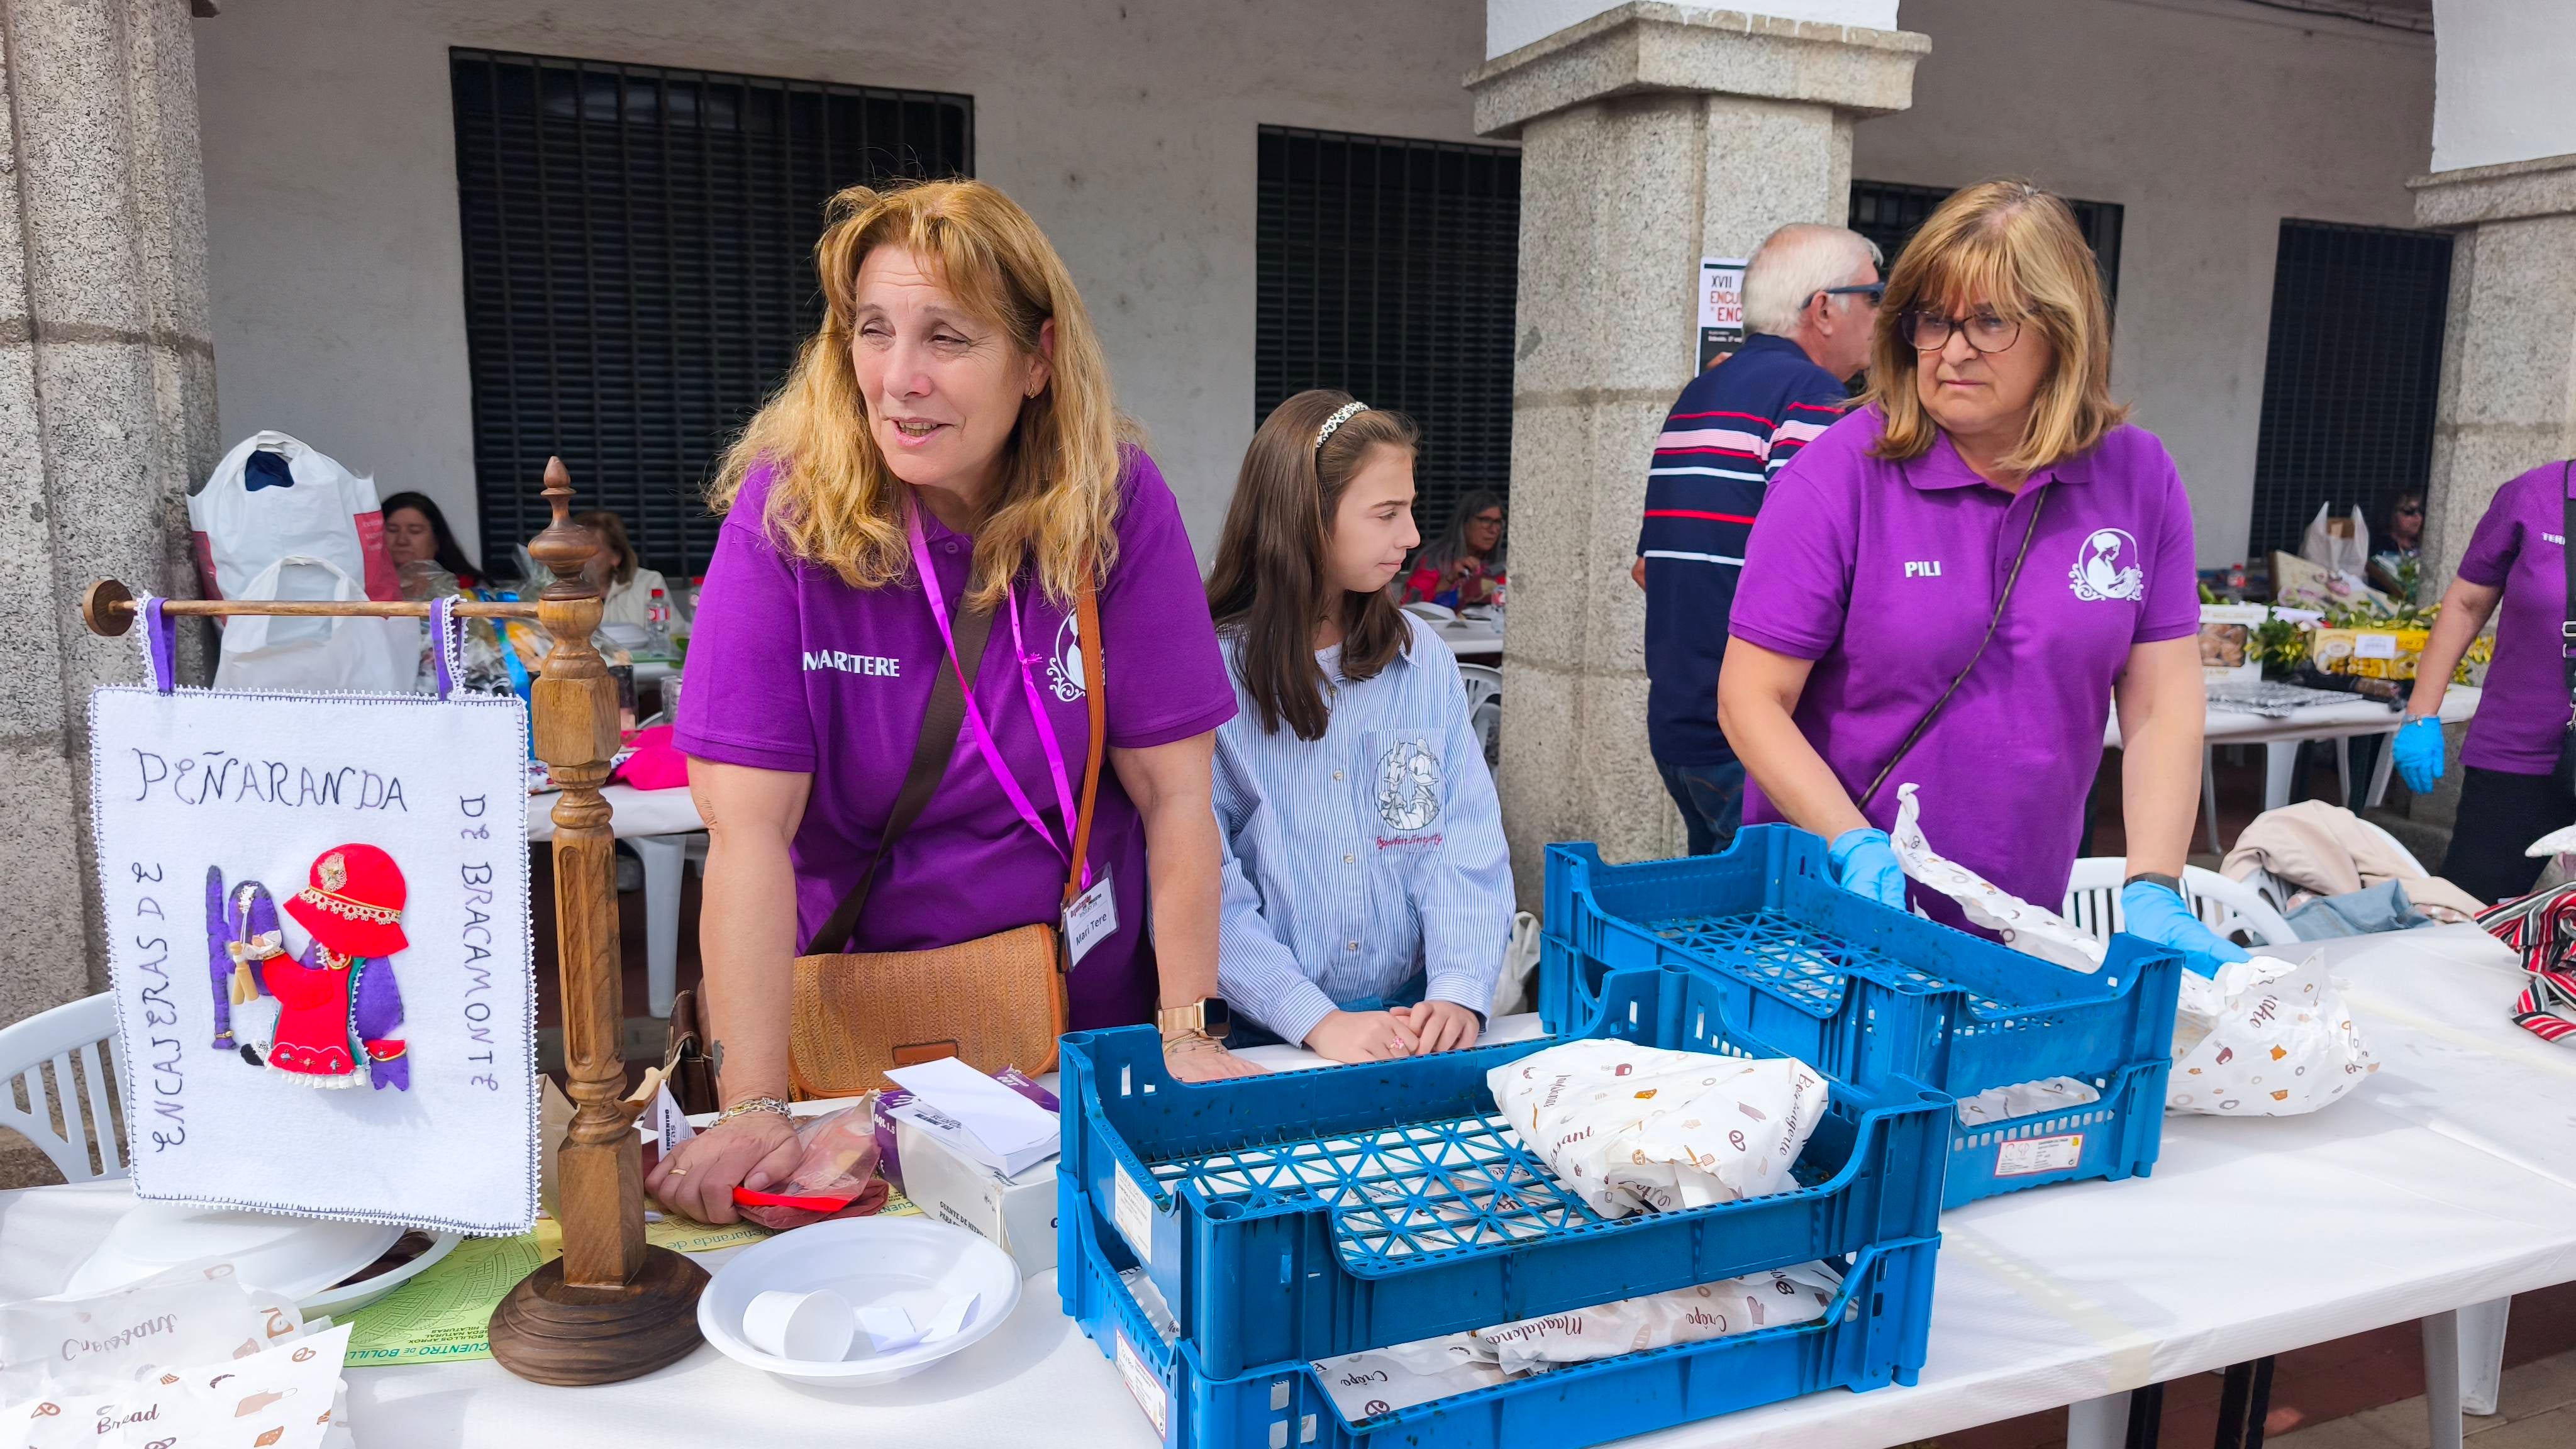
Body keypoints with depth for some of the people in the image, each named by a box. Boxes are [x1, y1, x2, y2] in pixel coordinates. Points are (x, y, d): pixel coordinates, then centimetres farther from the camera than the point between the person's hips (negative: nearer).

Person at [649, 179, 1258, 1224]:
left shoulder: (1115, 503, -12)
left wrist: (1190, 1037, -15)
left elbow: (1175, 793, -10)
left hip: (1089, 1008, 1)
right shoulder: (785, 509, -15)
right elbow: (749, 826, -20)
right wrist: (753, 1108, -25)